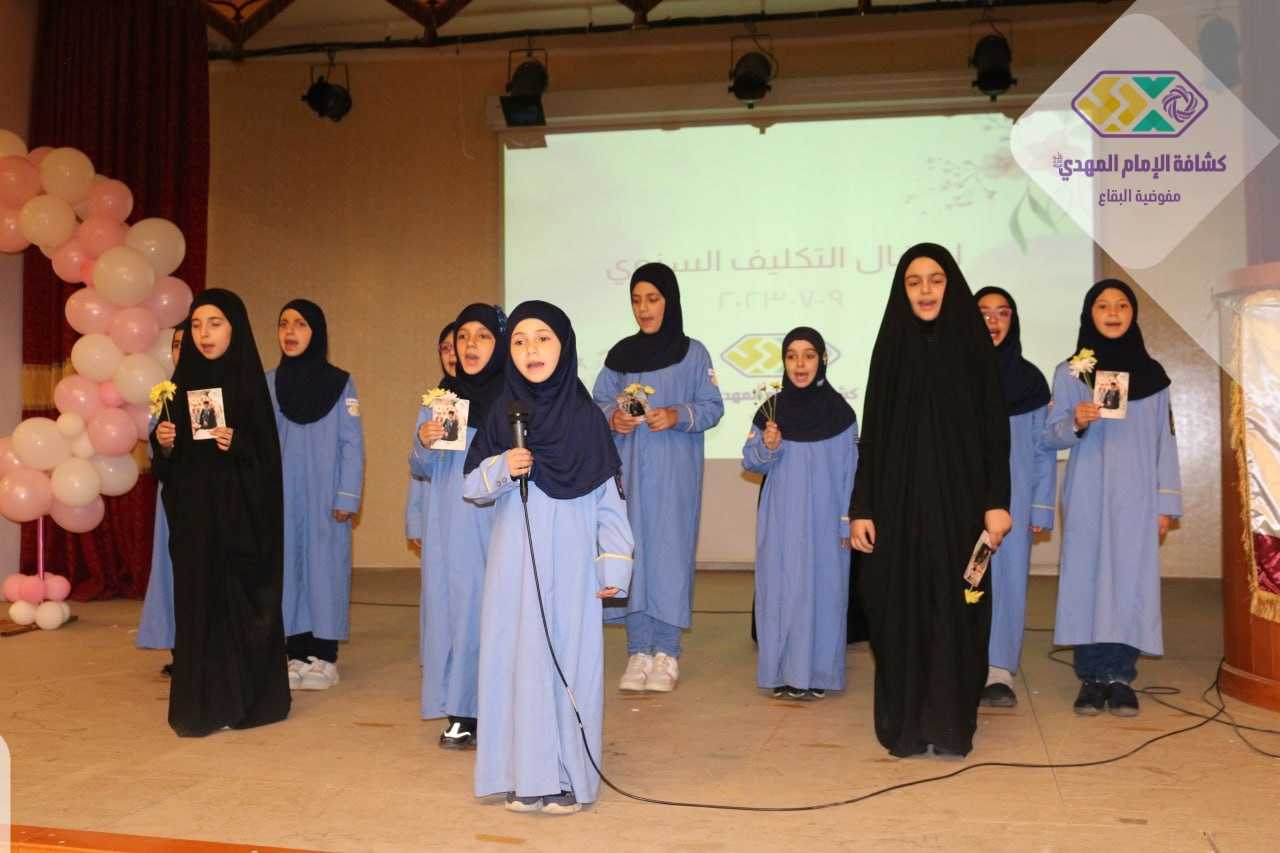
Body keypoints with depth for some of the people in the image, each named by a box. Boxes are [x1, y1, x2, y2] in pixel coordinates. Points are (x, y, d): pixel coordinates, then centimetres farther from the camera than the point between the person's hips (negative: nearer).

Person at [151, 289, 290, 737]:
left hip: (239, 513, -4)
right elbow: (168, 464, 13)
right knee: (196, 602, 6)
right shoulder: (183, 381, 9)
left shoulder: (249, 382, -5)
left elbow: (268, 454, -7)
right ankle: (199, 702, 16)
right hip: (192, 514, 5)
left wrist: (237, 445, -25)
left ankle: (244, 698, 12)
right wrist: (163, 444, -8)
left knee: (241, 601, 0)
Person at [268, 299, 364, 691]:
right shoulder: (269, 383, 7)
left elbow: (352, 444, -3)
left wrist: (347, 498, -9)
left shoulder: (340, 383, -1)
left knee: (325, 567, 0)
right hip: (282, 496, 3)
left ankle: (324, 657, 6)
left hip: (325, 497, -3)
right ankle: (297, 654, 12)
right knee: (288, 567, 5)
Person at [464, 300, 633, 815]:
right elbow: (472, 485, 5)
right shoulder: (501, 414, 4)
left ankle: (568, 776, 12)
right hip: (516, 561, 1)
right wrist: (502, 469, -16)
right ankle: (526, 775, 14)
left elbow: (609, 496, 0)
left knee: (571, 656, 2)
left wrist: (615, 564, -4)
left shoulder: (586, 415, 0)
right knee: (520, 656, 3)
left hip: (570, 562, -1)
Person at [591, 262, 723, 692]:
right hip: (629, 467, 3)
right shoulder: (620, 354, 9)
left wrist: (677, 415, -17)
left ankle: (666, 652, 5)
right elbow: (599, 401, 10)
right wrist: (612, 417, -12)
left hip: (675, 471, -2)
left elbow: (713, 407, 0)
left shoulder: (693, 353, 2)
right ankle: (638, 651, 8)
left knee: (670, 551, -3)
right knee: (632, 549, 1)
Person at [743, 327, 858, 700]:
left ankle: (817, 673, 11)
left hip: (824, 520, -1)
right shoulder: (771, 410, 3)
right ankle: (783, 672, 10)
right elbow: (751, 461, 5)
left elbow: (850, 470, 2)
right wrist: (768, 447, -16)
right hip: (780, 520, 1)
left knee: (821, 588, 2)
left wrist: (847, 521, -2)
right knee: (780, 588, 2)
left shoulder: (840, 411, -1)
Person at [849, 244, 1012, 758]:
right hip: (899, 499, 1)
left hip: (959, 498, -1)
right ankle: (905, 724, 13)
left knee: (955, 610, 2)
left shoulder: (973, 343, 2)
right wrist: (861, 507, -1)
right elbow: (872, 432, 4)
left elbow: (994, 427, 0)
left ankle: (951, 724, 13)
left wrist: (997, 501, -9)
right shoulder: (891, 346, 5)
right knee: (900, 609, 3)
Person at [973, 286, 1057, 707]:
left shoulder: (1030, 378, 8)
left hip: (1012, 496, 1)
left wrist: (1041, 510, 2)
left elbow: (1044, 448, 8)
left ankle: (999, 672, 6)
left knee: (1007, 576, 0)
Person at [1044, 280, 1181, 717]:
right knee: (1086, 577, -2)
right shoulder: (1069, 372, 4)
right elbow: (1051, 435, 3)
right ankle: (1091, 677, 5)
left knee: (1131, 580, -1)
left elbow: (1164, 441, 8)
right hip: (1087, 495, -1)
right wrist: (1075, 422, -19)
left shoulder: (1152, 373, 8)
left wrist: (1167, 502, 3)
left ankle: (1120, 677, 5)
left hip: (1136, 495, 1)